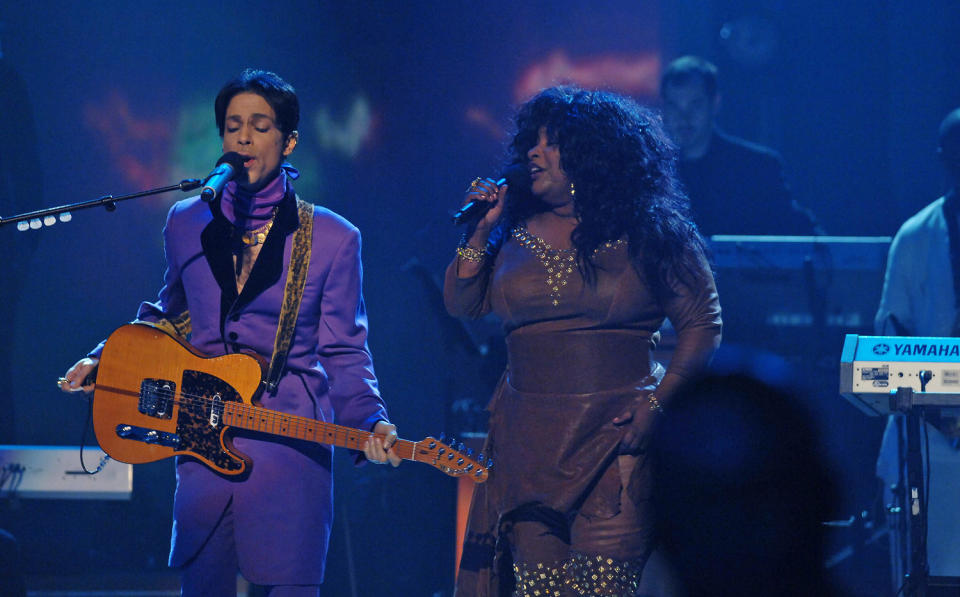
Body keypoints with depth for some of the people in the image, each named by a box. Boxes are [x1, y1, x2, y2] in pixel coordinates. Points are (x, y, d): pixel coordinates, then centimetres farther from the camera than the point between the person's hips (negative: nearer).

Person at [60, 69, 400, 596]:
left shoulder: (332, 238, 1)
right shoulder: (187, 223, 11)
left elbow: (343, 354, 2)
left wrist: (370, 422, -14)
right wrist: (102, 361, 13)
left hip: (291, 444, -3)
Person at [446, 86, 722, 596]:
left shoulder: (649, 233, 2)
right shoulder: (515, 233, 13)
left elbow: (702, 323, 1)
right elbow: (461, 304, 13)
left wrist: (657, 402, -9)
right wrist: (481, 231, 1)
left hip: (615, 439, -4)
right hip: (529, 444, 4)